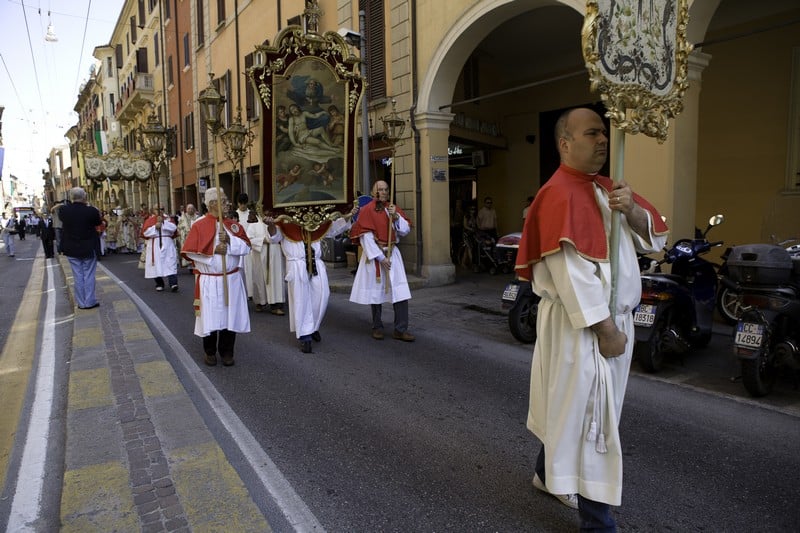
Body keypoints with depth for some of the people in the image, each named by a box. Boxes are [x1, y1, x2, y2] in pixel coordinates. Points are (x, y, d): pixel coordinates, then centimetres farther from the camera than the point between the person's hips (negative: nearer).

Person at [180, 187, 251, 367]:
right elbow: (189, 252, -8)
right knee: (210, 317, 6)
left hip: (232, 279, 3)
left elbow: (246, 247, -2)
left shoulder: (233, 224, 5)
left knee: (230, 315, 8)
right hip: (208, 280, -3)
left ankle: (227, 352, 22)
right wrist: (213, 252, -17)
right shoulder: (199, 225, -7)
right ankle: (210, 352, 24)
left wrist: (230, 240, -17)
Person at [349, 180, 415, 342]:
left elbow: (405, 231, 5)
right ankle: (377, 328, 20)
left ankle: (400, 330, 0)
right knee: (376, 292, 5)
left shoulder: (393, 208, 10)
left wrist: (396, 216, -11)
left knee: (400, 292, -4)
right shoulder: (366, 210, -4)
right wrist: (380, 257, -13)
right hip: (374, 255, -3)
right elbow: (366, 237, -10)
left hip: (393, 254, 4)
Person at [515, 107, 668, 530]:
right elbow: (570, 273, -22)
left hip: (614, 317, 9)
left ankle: (549, 473, 41)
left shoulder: (607, 188, 12)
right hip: (582, 324, -9)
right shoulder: (559, 195, -16)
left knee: (571, 407, 20)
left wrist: (631, 209, -8)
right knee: (587, 414, 1)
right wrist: (605, 328, -19)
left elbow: (653, 238, 12)